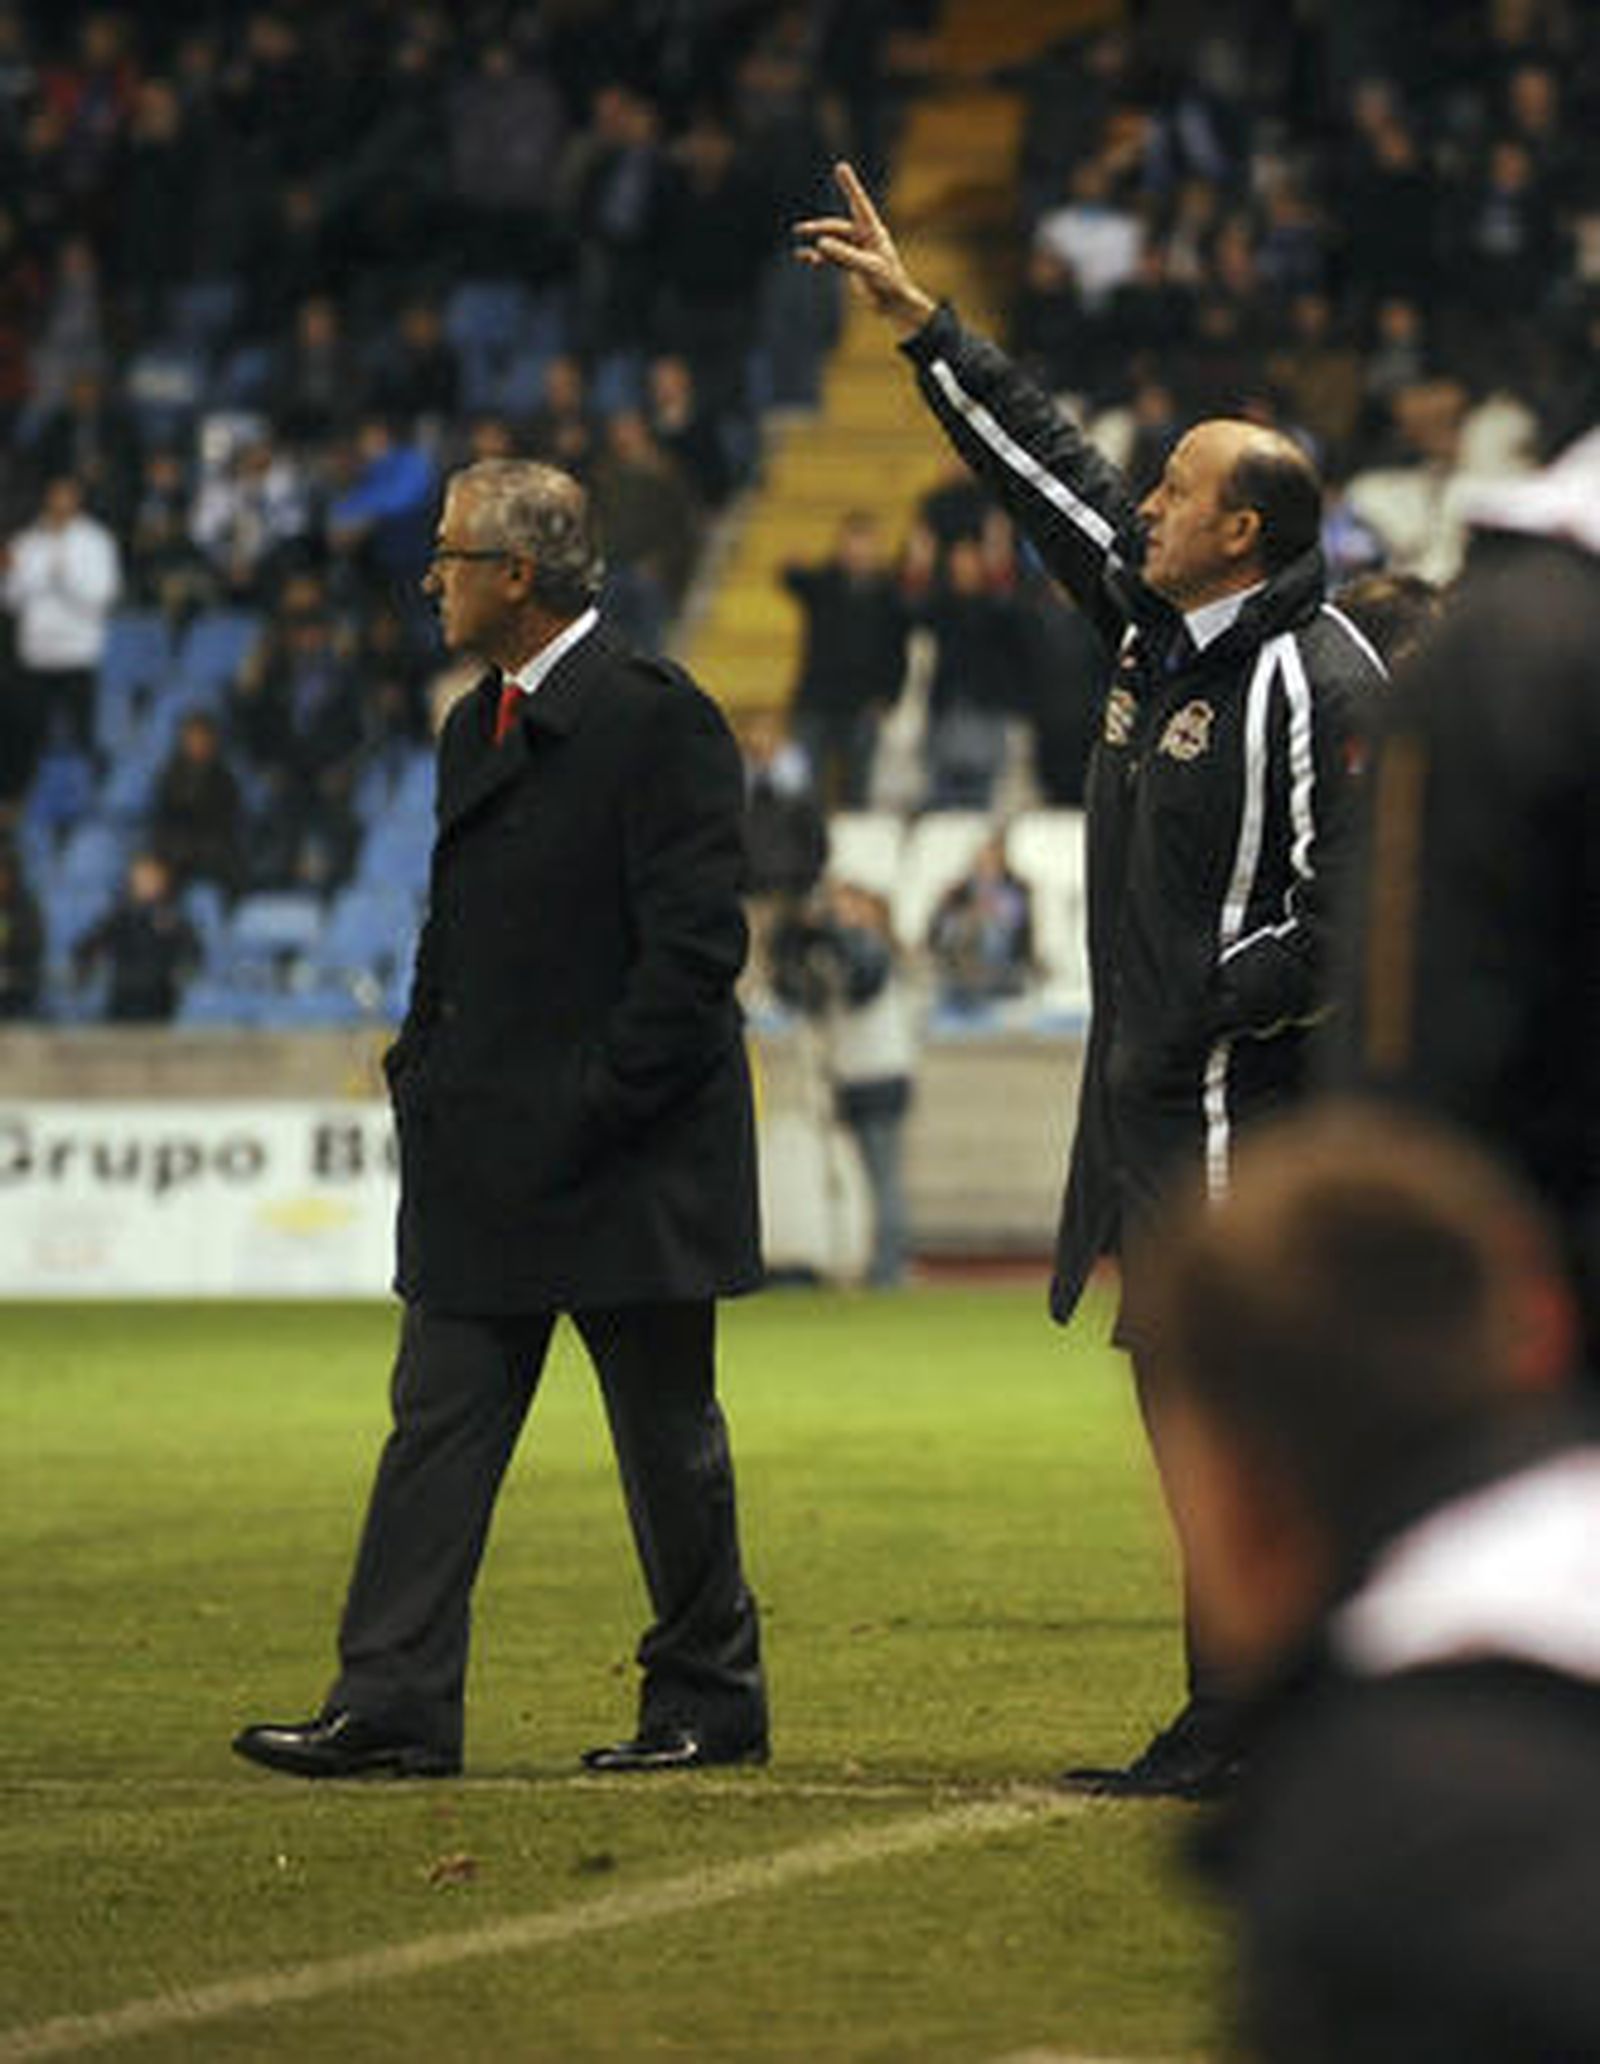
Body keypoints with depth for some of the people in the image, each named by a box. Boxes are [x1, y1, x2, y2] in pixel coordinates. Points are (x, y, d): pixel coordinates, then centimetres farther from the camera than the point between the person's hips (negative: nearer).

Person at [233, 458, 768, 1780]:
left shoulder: (656, 723, -12)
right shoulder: (478, 727, 15)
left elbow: (697, 944, -17)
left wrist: (592, 1109, -18)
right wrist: (422, 1077, 10)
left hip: (629, 1165, -8)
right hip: (485, 1165, 8)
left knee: (668, 1441, 4)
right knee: (440, 1422, 1)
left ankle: (709, 1698, 15)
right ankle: (395, 1707, -1)